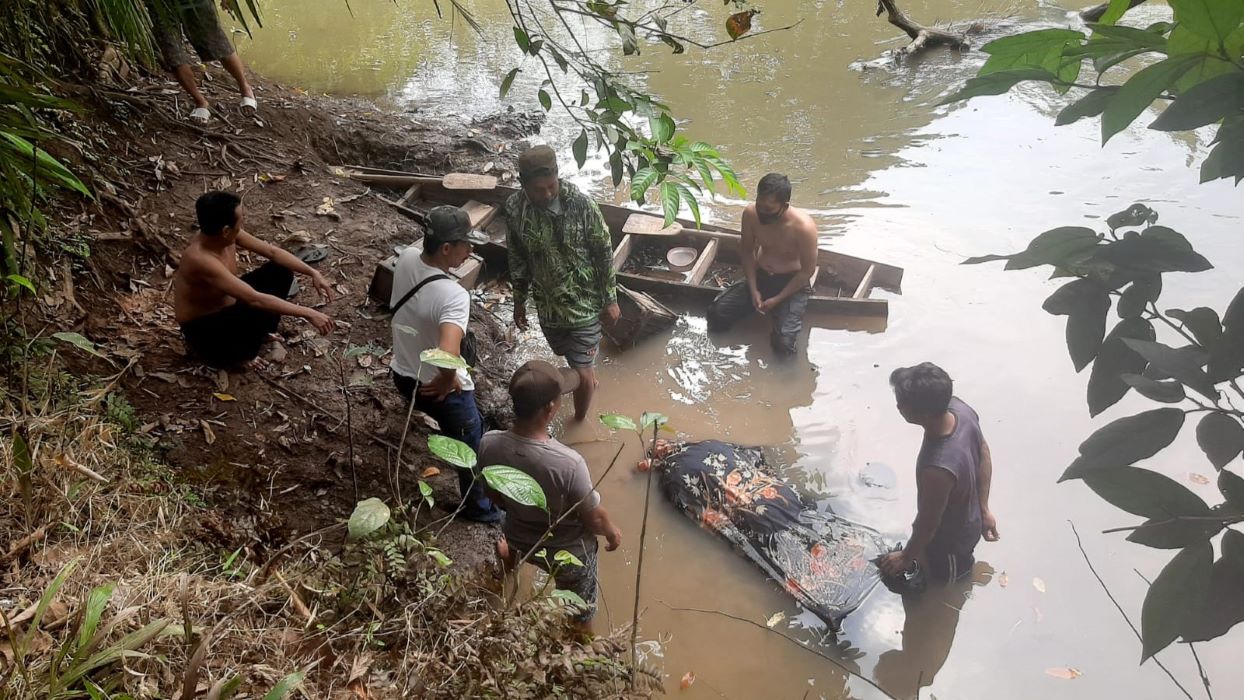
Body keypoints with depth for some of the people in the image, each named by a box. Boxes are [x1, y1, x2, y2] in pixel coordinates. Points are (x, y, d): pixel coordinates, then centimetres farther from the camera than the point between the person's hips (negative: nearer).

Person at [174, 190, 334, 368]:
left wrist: (312, 273, -13)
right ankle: (236, 354, -3)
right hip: (202, 330, -8)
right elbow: (255, 300, -42)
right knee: (262, 313, -34)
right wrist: (308, 314, -40)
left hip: (226, 306, 8)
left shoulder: (224, 235, -14)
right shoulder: (200, 259, -38)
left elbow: (272, 252, -4)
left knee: (281, 270, 0)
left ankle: (261, 333, 14)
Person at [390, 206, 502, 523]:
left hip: (403, 376, 7)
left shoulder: (406, 258, -13)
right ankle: (479, 508, 41)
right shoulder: (454, 295, -36)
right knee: (471, 447, 19)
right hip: (440, 388, -7)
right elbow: (448, 355, -50)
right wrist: (447, 381, -29)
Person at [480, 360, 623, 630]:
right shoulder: (568, 463, -40)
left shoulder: (489, 445, -26)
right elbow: (594, 519, -22)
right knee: (579, 614, 27)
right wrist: (613, 533, 1)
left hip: (520, 540, 4)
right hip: (570, 552, -4)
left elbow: (496, 496, -4)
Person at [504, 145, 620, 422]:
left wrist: (610, 299, -6)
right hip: (547, 304, 3)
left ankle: (579, 424, 27)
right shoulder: (514, 207, -13)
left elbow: (604, 252, -11)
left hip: (584, 302, -3)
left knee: (582, 374, 0)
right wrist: (519, 300, 9)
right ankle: (589, 381, 58)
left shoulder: (580, 203, -22)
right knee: (571, 359, 26)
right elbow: (517, 257, 2)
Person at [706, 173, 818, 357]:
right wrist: (753, 289, -8)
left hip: (793, 283, -4)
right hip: (760, 276, 4)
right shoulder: (750, 214, -16)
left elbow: (807, 270, -16)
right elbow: (748, 251, 0)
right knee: (717, 314, -10)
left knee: (783, 345, -21)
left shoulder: (804, 227, -29)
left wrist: (777, 299, -16)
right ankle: (771, 312, 13)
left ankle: (782, 314, 12)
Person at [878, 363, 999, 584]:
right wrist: (983, 510, 9)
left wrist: (906, 557, -7)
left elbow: (928, 525, -27)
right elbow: (984, 456, -4)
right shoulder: (960, 409, -24)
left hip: (950, 542, -7)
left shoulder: (937, 470, -46)